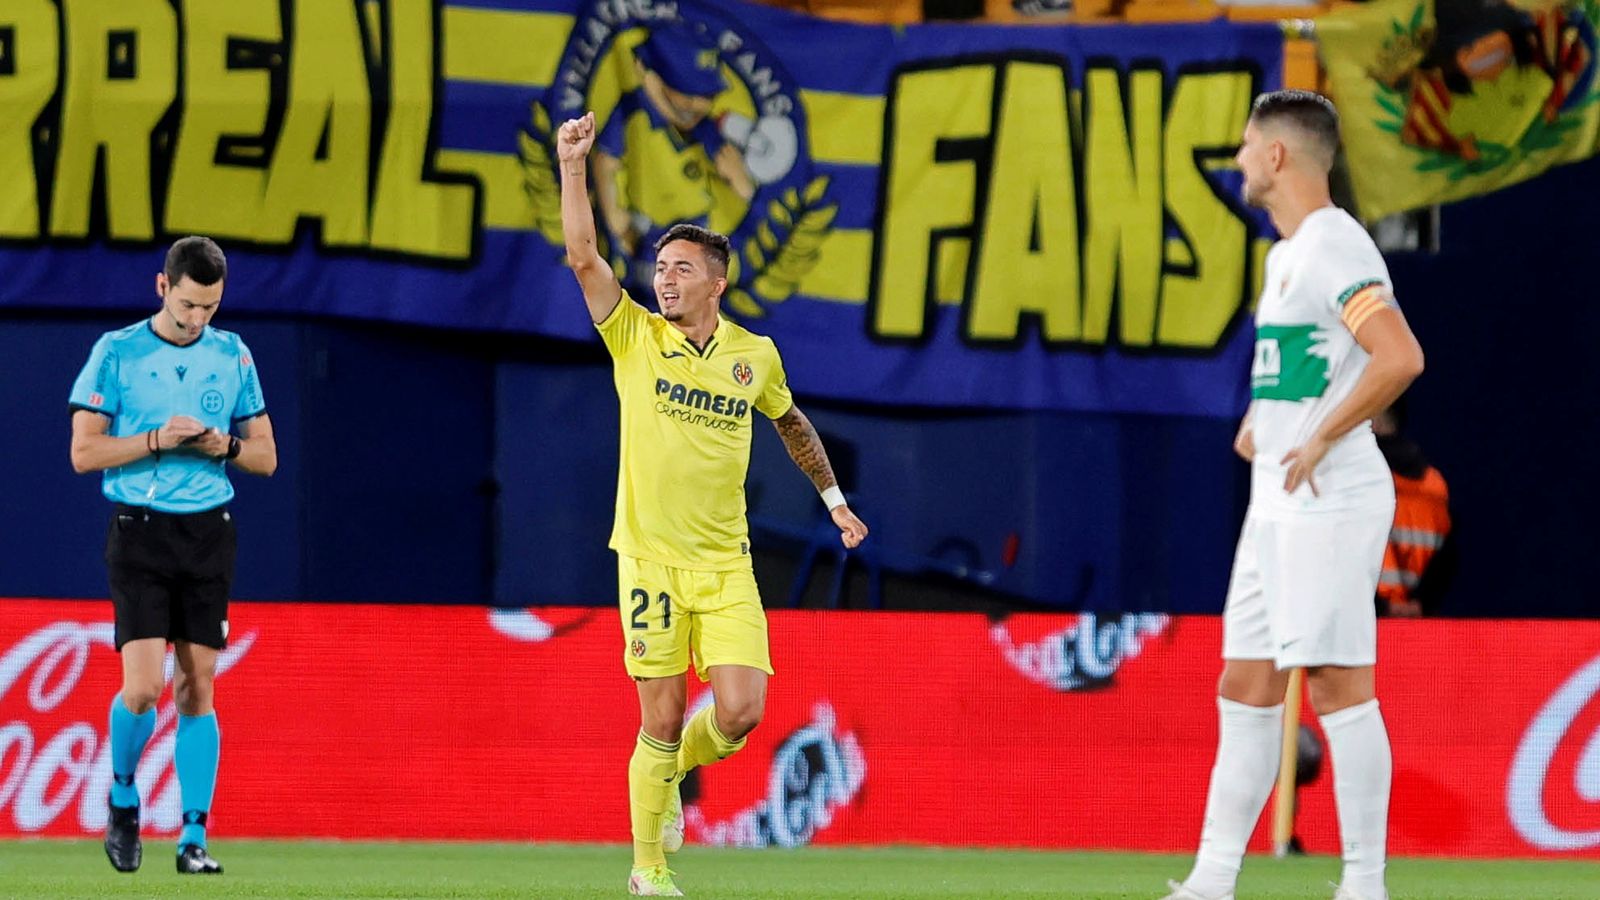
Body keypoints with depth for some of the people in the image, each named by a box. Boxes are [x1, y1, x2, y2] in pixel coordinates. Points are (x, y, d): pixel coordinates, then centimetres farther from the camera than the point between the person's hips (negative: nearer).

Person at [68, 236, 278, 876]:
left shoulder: (232, 356, 8)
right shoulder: (116, 353, -2)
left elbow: (265, 456, 12)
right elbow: (84, 452, -4)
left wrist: (225, 445, -9)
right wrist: (157, 440, -16)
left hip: (208, 533, 3)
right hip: (139, 532, -3)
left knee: (197, 688, 1)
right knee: (143, 687, -13)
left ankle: (193, 839, 4)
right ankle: (122, 799, 13)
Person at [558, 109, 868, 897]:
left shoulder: (754, 356, 6)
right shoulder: (635, 339, -1)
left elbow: (792, 424, 25)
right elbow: (582, 257, -13)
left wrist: (834, 500, 30)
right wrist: (572, 166, -21)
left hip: (726, 566, 2)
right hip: (651, 560, -2)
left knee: (740, 712, -10)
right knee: (662, 721, -3)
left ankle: (675, 770, 24)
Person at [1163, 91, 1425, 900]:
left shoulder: (1334, 246, -13)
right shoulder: (1286, 254, 18)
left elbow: (1401, 358, -26)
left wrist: (1319, 440, -19)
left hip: (1330, 502, -10)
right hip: (1277, 505, 10)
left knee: (1337, 685, -8)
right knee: (1245, 689, 9)